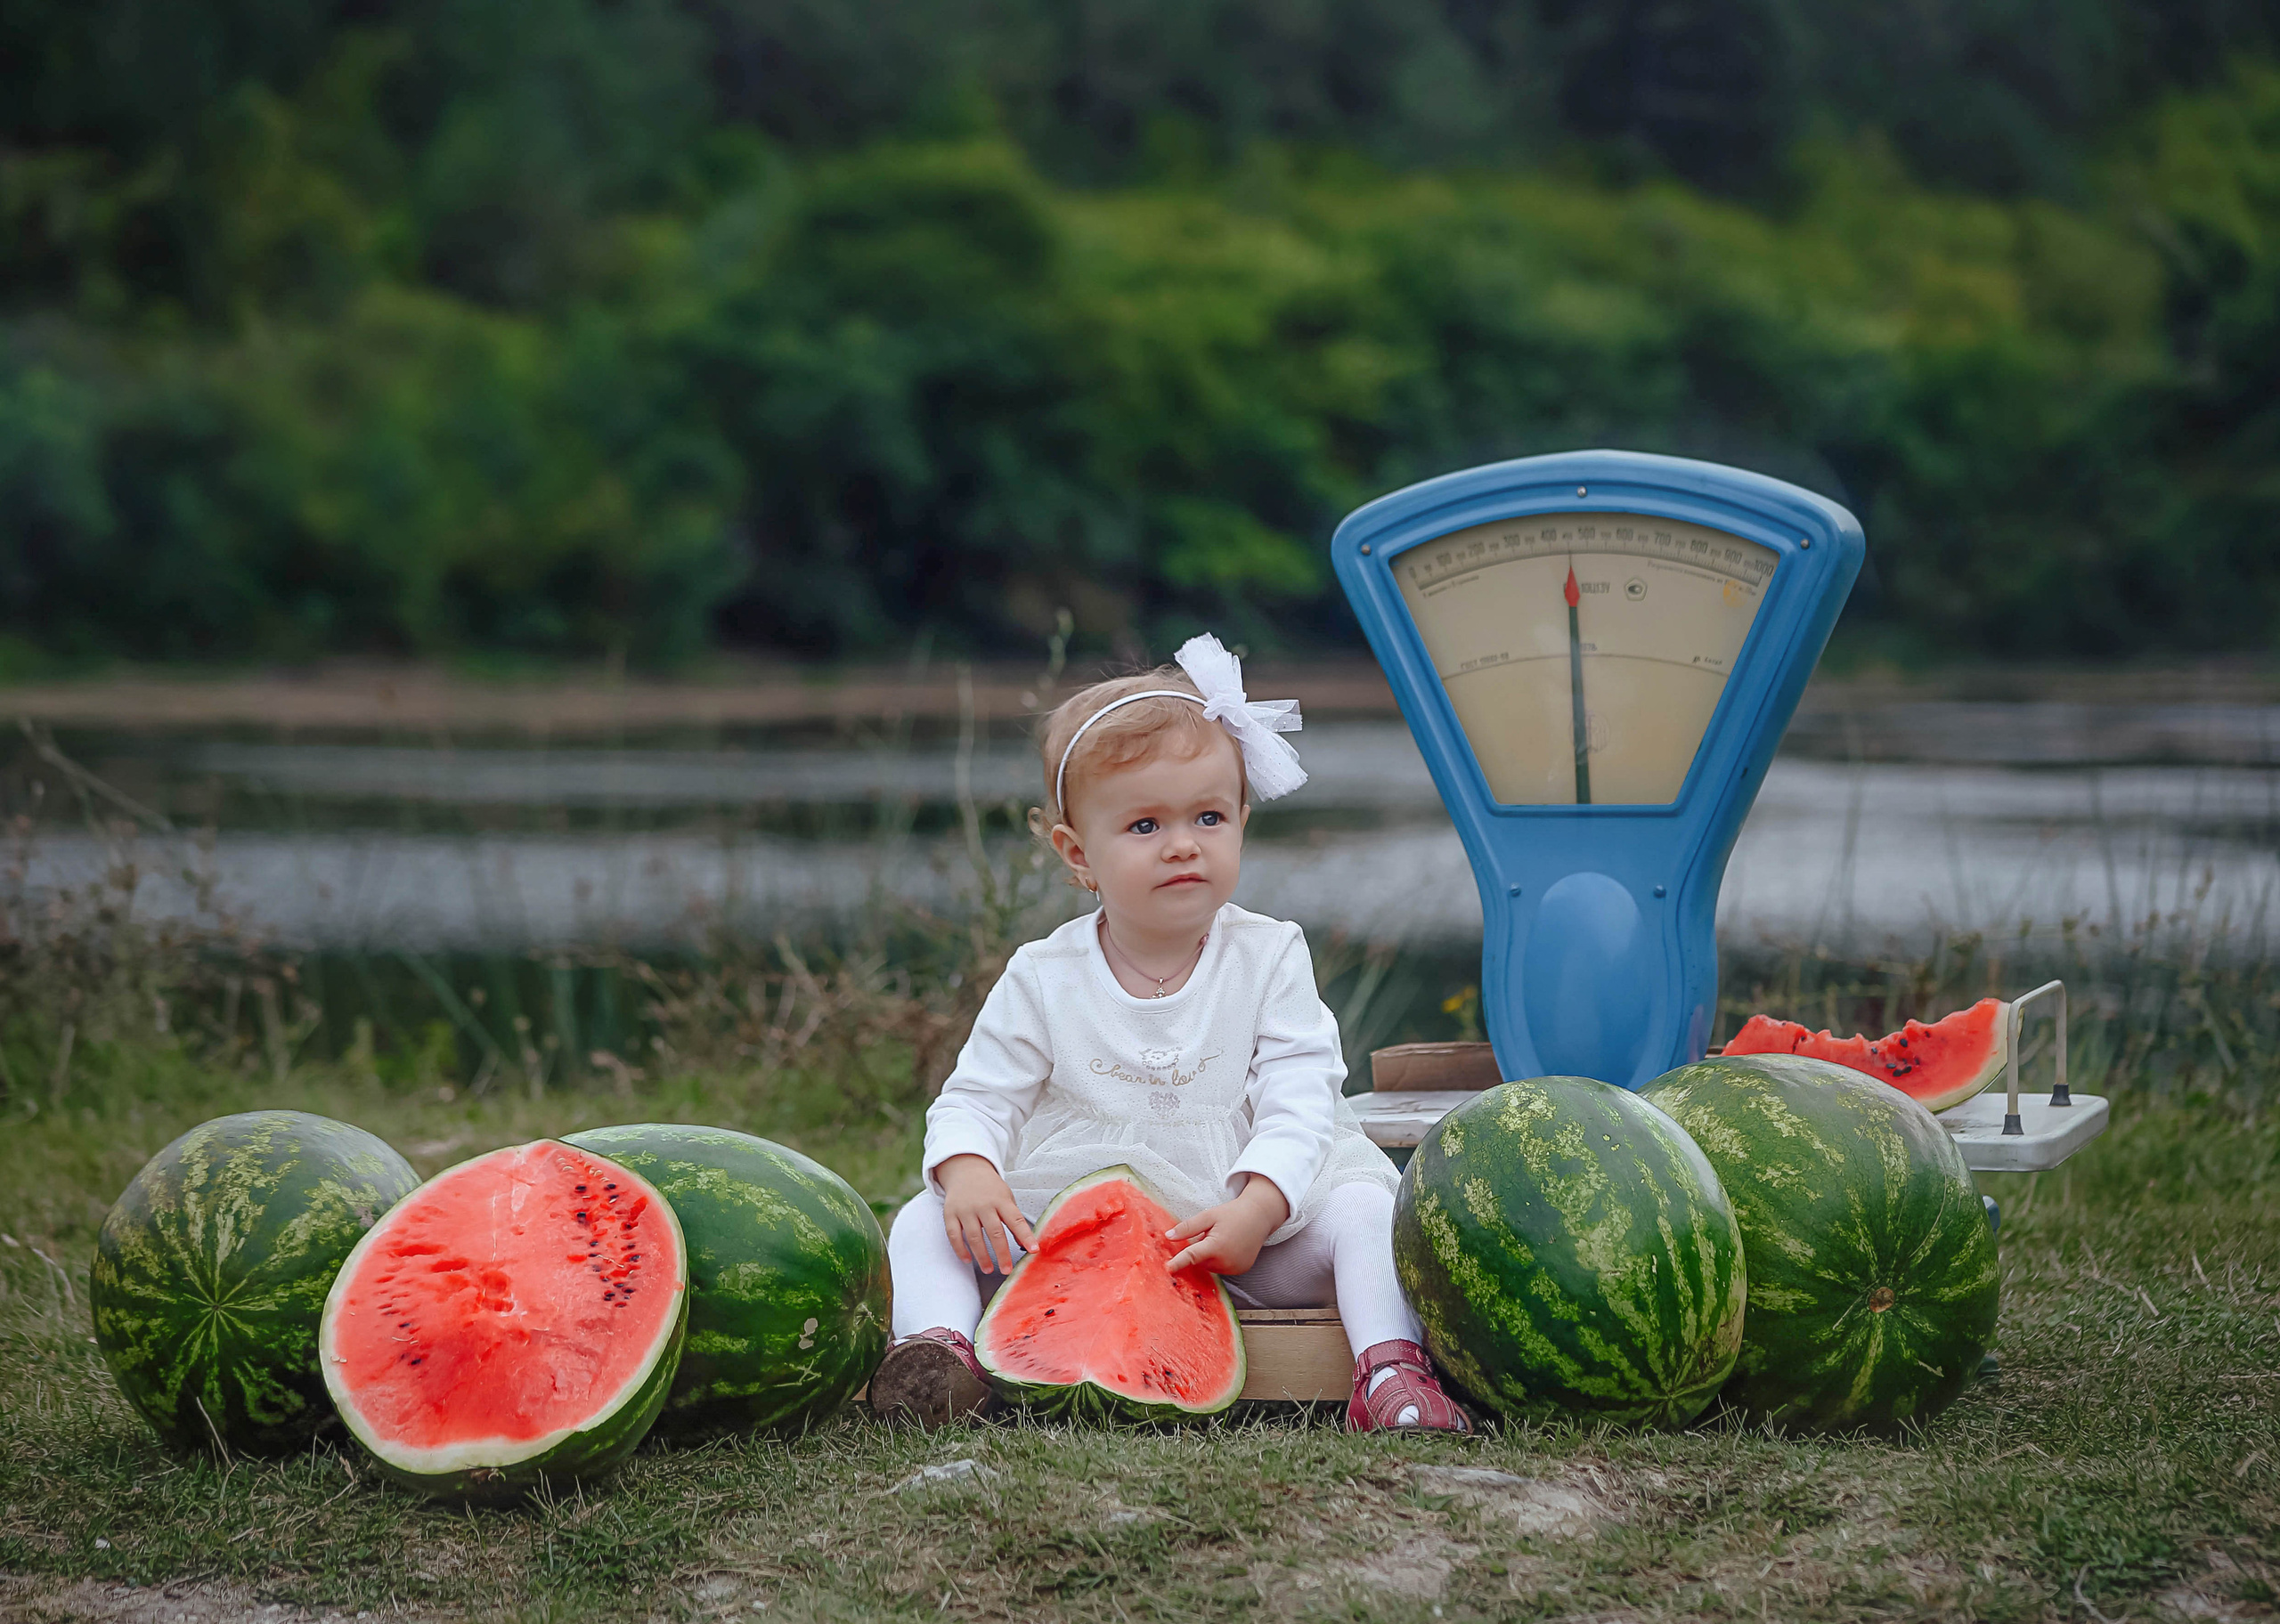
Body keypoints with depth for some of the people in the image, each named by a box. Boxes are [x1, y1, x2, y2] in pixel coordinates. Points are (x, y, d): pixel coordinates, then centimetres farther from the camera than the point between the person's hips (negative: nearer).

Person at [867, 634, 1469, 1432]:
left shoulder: (1269, 959, 0)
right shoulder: (1044, 979, 2)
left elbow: (1299, 1106, -9)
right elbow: (977, 1099, 4)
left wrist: (1254, 1212, -28)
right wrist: (968, 1172, -21)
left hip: (1244, 1228, -1)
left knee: (1365, 1210, -24)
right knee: (926, 1223, -15)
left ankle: (1390, 1368, -35)